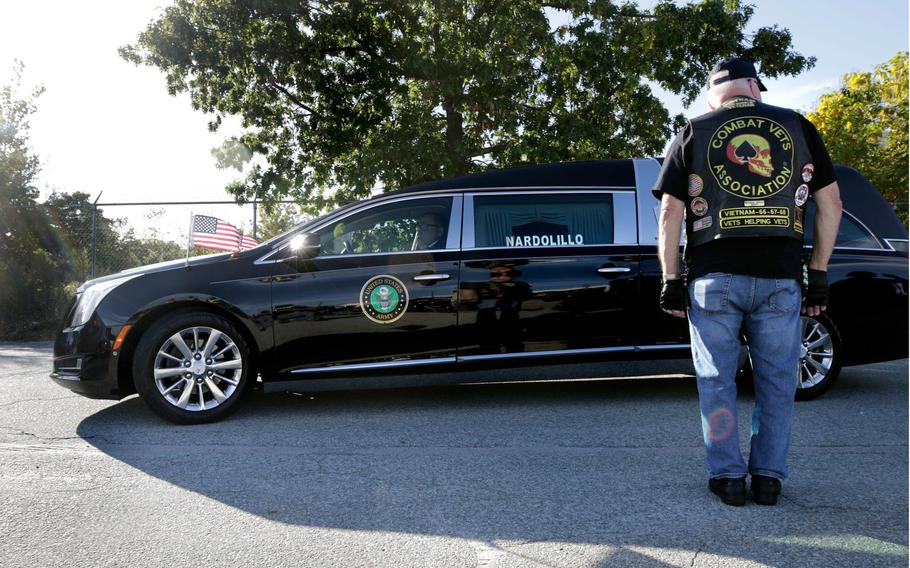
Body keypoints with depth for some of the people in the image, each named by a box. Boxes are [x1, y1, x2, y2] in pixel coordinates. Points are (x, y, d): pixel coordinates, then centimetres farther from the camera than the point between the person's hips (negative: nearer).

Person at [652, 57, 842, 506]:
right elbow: (830, 203, 8)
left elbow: (671, 211, 0)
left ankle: (727, 476, 12)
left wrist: (671, 279, 3)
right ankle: (768, 478, 16)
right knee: (777, 381, 11)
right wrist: (819, 273, 12)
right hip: (780, 277, 1)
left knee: (717, 381, 8)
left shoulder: (693, 133, 6)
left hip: (714, 277, -1)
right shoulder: (798, 127, 10)